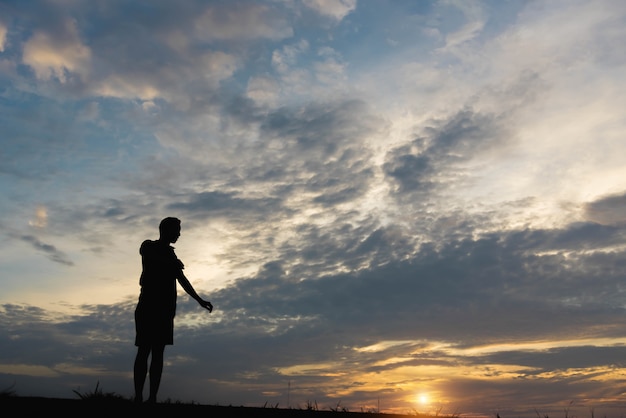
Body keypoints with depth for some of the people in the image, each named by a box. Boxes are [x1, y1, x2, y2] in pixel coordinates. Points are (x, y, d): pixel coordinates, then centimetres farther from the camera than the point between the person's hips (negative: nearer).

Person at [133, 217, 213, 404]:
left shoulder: (170, 253, 24)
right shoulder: (149, 246, 7)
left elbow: (182, 280, 28)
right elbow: (150, 255, -18)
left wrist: (199, 300, 27)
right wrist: (173, 262, -19)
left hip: (165, 307, 6)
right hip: (148, 305, -6)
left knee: (158, 352, -2)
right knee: (144, 350, -11)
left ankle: (153, 398, -5)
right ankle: (138, 396, -12)